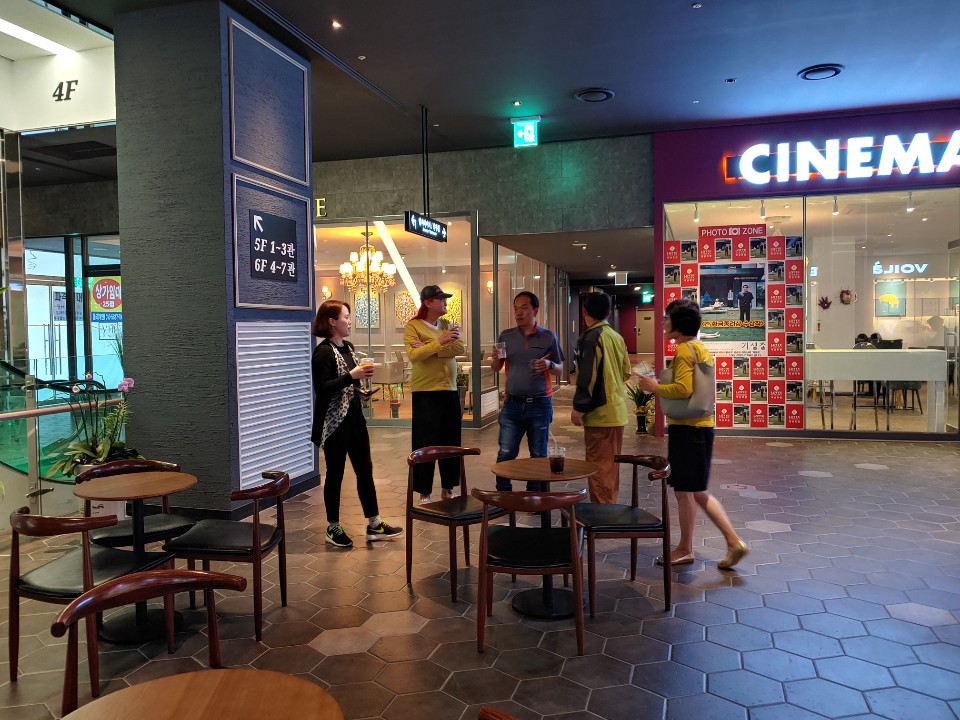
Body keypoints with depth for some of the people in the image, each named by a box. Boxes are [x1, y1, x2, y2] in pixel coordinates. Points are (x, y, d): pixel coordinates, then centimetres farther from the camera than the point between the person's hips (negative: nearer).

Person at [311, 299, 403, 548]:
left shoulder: (348, 347, 12)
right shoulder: (323, 352, -13)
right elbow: (321, 388, -22)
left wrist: (359, 391, 7)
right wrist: (351, 375, -26)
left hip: (355, 417, 8)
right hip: (334, 422, -8)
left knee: (365, 470, 9)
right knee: (335, 474, 4)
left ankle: (374, 525, 17)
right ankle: (333, 528, 18)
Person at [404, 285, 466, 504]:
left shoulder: (447, 326, 12)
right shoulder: (413, 326, -4)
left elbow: (460, 349, -5)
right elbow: (413, 356, -18)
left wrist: (428, 349, -15)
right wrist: (439, 342, -25)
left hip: (450, 390, 6)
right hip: (425, 392, -6)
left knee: (451, 442, 11)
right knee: (426, 444, 0)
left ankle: (447, 489, 23)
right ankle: (424, 492, 11)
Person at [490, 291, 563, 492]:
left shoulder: (548, 337, 1)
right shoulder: (506, 336, 6)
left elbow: (559, 370, 8)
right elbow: (495, 369, 12)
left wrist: (549, 365, -14)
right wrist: (496, 357, -11)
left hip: (540, 405, -1)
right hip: (512, 404, 1)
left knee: (539, 455, 7)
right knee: (505, 453, -4)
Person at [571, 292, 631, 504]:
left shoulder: (592, 338, -14)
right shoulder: (617, 337, 9)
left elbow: (587, 377, -18)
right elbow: (626, 372, 17)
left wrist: (578, 408, -12)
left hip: (599, 414, -8)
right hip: (617, 411, 8)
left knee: (599, 466, -1)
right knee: (611, 465, 17)